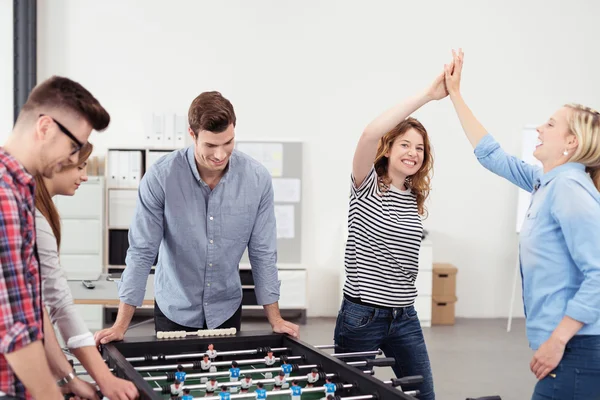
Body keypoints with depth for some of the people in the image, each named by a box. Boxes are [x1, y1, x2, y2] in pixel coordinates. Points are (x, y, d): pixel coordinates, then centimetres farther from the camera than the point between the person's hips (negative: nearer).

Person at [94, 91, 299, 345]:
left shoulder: (257, 179, -14)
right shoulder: (160, 177, -20)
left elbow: (262, 252, -5)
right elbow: (142, 252, -14)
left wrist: (275, 319, -3)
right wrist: (121, 325, -14)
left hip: (227, 310, 2)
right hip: (174, 311, -2)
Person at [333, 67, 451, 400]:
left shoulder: (415, 199, 9)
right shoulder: (367, 186, -8)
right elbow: (370, 134, -28)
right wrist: (427, 95, -30)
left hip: (404, 317, 6)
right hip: (362, 315, -5)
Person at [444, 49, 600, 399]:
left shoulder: (569, 188, -16)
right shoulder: (547, 183, 11)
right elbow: (491, 155, 22)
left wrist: (557, 340, -23)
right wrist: (455, 94, 23)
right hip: (565, 345, 9)